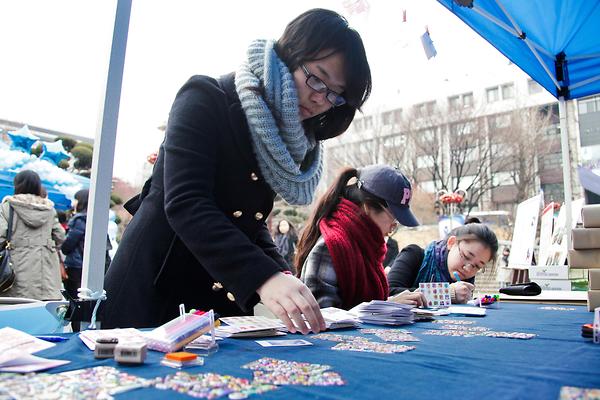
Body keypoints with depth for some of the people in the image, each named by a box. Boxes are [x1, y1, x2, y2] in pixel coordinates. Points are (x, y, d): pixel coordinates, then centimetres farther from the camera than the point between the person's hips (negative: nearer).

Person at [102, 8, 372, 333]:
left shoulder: (283, 141, 8)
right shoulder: (207, 100, -13)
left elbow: (249, 221, 8)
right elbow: (186, 205, -25)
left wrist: (282, 278, -9)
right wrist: (264, 276, -36)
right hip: (156, 290, -6)